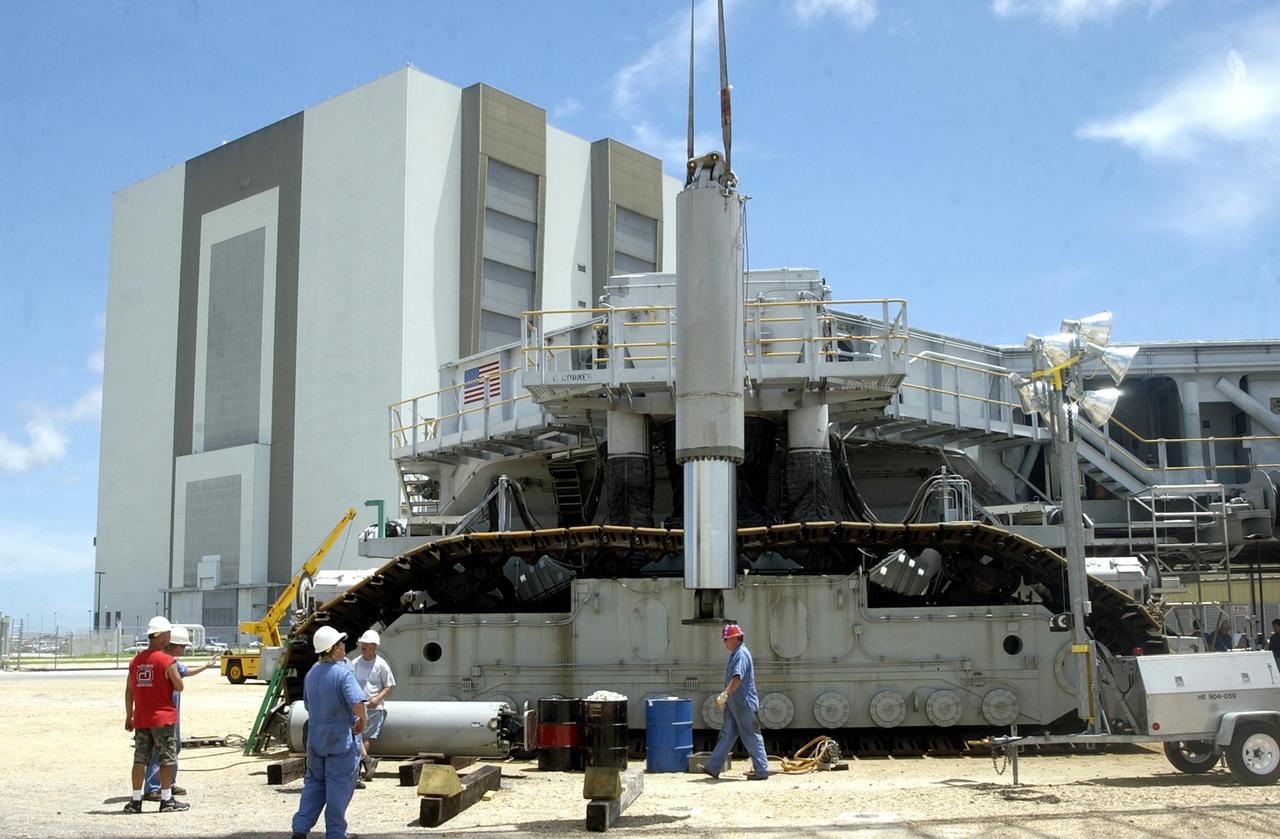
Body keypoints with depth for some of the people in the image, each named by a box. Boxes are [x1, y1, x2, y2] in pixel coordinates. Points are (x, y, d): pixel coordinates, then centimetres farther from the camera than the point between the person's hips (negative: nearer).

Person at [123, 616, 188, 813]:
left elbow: (129, 691, 9)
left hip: (141, 719, 6)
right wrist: (175, 672, 11)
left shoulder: (136, 660, 6)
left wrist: (129, 717, 15)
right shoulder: (167, 661, -12)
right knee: (166, 759, 3)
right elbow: (179, 687, -8)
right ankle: (167, 800, 7)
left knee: (140, 759, 10)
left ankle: (136, 800, 12)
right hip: (162, 717, -5)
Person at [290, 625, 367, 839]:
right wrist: (363, 722, -11)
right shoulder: (343, 673, -18)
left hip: (315, 737, 7)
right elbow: (357, 704, -29)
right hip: (341, 739, -7)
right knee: (339, 786, 4)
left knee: (314, 782, 18)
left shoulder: (311, 673, 7)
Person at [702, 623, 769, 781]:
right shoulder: (735, 654, 14)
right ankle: (712, 768, 10)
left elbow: (737, 679, -30)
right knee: (726, 735, 9)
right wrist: (725, 697, 23)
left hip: (744, 704, -10)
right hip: (734, 704, 10)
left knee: (752, 738, -2)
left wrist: (724, 694, -34)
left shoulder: (742, 654, -17)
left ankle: (761, 771, 5)